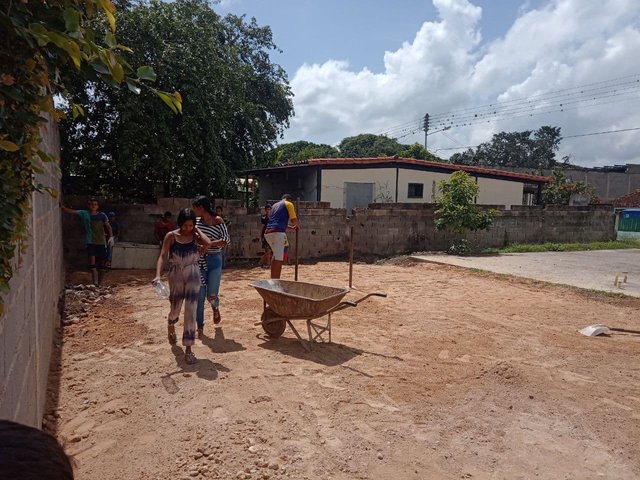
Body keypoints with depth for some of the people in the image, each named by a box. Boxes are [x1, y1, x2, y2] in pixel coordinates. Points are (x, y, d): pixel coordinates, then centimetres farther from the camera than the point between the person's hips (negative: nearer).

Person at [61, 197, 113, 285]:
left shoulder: (102, 215, 1)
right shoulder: (84, 214, 2)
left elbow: (108, 226, -1)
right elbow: (71, 211, -7)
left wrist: (111, 237, -15)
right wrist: (62, 207, -23)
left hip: (101, 242, 1)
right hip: (90, 242, -1)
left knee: (101, 263, 6)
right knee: (92, 259, -19)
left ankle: (99, 283, 22)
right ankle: (95, 283, -23)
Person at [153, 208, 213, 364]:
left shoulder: (195, 236, -1)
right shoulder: (171, 236, -5)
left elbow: (208, 243, -21)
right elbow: (162, 256, -13)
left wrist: (197, 229, -9)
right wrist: (158, 275, -26)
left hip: (193, 274, 0)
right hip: (176, 274, 0)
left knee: (191, 311, -6)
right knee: (175, 308, 16)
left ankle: (188, 349, 0)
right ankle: (171, 327, 54)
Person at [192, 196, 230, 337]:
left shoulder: (218, 221, -7)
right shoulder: (197, 221, 6)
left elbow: (227, 240, -10)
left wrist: (209, 243, -18)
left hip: (215, 260, -3)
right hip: (200, 261, 3)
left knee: (211, 295, -5)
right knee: (200, 296, 1)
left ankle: (215, 308, 31)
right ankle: (200, 326, 13)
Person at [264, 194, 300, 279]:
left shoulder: (274, 205, 29)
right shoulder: (288, 204, 7)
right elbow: (294, 220, 1)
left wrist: (291, 227, 42)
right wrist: (298, 224, 23)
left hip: (268, 232, 8)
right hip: (278, 233, -8)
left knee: (276, 256, 22)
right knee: (278, 259, -12)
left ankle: (273, 279, 24)